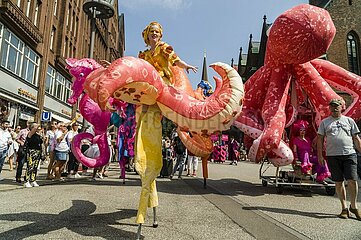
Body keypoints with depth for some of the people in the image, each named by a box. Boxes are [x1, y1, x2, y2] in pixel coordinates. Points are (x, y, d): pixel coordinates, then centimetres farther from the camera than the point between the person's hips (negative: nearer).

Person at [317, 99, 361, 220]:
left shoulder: (349, 120, 12)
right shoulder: (324, 122, 10)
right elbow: (320, 139, 7)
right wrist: (320, 155, 1)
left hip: (349, 154, 0)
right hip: (332, 155, 0)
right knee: (339, 182, 6)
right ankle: (344, 208, 17)